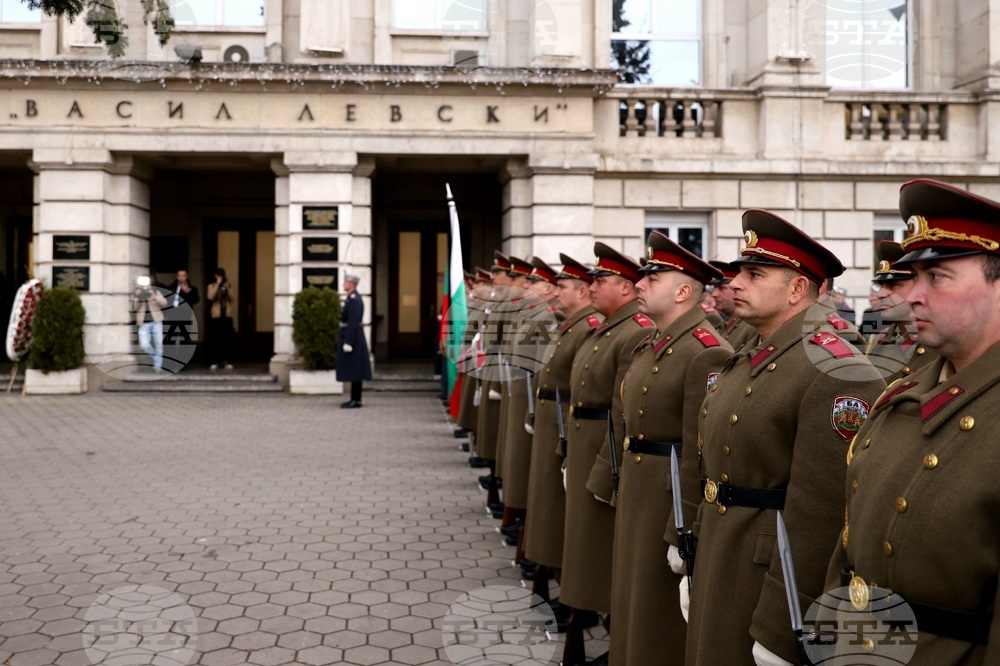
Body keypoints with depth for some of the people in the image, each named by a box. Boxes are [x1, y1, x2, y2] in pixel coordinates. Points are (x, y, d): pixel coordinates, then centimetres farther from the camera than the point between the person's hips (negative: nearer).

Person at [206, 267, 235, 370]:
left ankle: (228, 362, 3)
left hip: (227, 316, 2)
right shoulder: (211, 286, 6)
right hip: (215, 316, -2)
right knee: (214, 339, -3)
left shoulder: (228, 286, 13)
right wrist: (217, 284, -13)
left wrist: (227, 289, -11)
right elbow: (210, 297, -13)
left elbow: (232, 299, 1)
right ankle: (214, 362, 2)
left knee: (228, 339, -2)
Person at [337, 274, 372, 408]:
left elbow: (353, 324, -22)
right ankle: (355, 399, 14)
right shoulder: (352, 298, 16)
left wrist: (348, 343, -23)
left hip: (352, 337, -10)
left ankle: (356, 400, -5)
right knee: (353, 370, 11)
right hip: (353, 337, 10)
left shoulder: (354, 299, -17)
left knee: (354, 370, -7)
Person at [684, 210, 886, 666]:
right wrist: (696, 568, 16)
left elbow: (818, 516, -23)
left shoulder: (834, 373, -20)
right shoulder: (745, 362, 9)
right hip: (718, 566, 8)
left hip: (775, 575, -8)